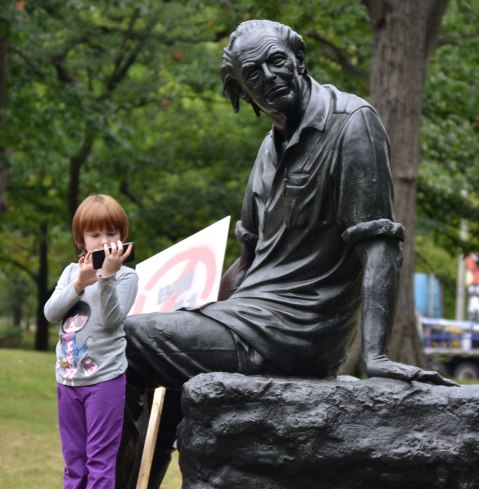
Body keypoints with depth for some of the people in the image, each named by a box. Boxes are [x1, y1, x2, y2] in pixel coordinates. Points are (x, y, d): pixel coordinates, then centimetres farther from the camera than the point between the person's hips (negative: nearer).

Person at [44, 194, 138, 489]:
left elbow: (111, 320, -17)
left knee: (100, 459, -4)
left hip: (105, 378, -5)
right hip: (68, 378, 5)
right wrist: (79, 284, -16)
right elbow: (51, 313, -2)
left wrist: (107, 276, -25)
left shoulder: (126, 276, -4)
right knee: (73, 459, 12)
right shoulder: (71, 271, 10)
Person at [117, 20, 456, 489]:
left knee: (122, 343, -13)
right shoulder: (273, 145, 15)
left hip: (291, 333, -9)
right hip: (258, 317, 9)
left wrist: (374, 353, -29)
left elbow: (379, 243, -20)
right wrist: (200, 318, 20)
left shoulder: (350, 121, -12)